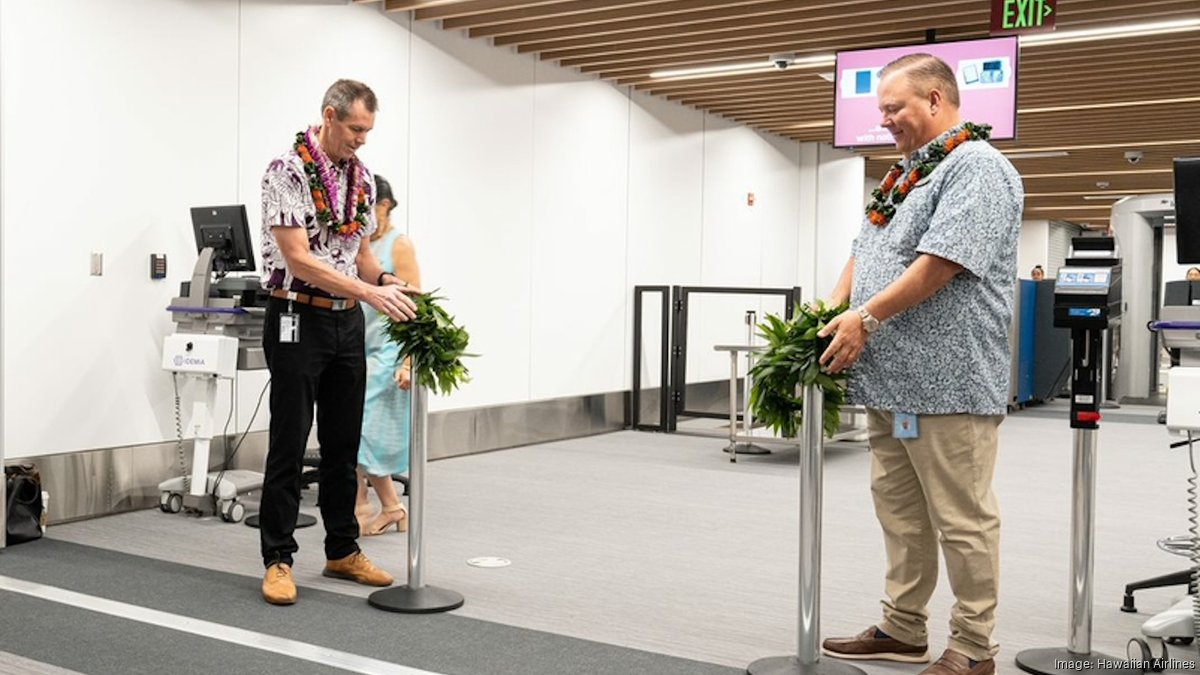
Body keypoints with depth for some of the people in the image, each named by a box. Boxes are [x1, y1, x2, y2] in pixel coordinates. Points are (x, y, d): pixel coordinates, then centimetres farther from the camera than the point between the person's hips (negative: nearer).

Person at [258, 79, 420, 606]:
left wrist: (387, 281, -6)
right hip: (298, 320, -7)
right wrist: (370, 293, -26)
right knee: (288, 445, -1)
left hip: (347, 322, 7)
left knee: (344, 444, 12)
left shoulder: (362, 177, 8)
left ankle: (343, 551, 23)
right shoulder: (288, 171, -14)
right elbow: (298, 259, -20)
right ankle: (278, 560, 9)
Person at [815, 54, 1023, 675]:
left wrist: (866, 318, -18)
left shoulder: (976, 168, -9)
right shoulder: (905, 176, 21)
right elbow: (863, 253, 22)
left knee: (962, 520, -1)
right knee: (899, 512, 14)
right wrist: (832, 313, 6)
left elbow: (941, 260, -20)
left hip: (947, 382, -9)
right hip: (892, 380, 9)